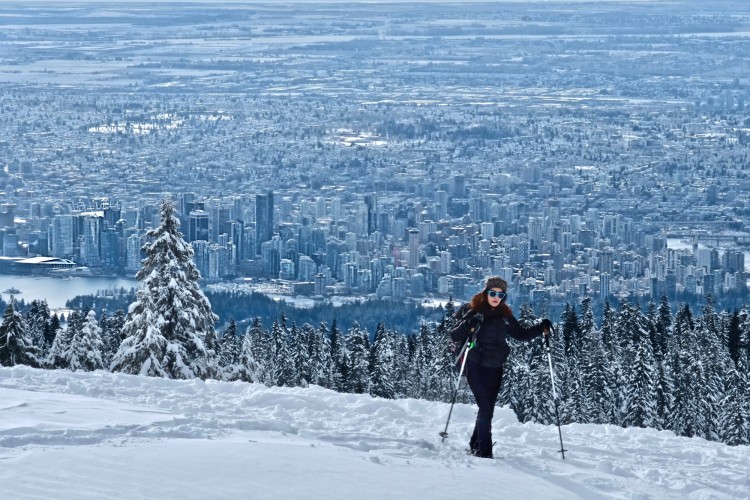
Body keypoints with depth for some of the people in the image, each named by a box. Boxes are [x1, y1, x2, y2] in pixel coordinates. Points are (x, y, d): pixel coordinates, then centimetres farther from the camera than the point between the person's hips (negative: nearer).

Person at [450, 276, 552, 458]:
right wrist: (467, 326, -27)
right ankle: (484, 450, -10)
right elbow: (455, 336, -7)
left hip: (495, 368, 5)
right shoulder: (472, 311, -5)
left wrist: (541, 328, 5)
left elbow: (520, 334, 18)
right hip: (476, 366, -5)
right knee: (485, 406, -13)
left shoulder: (505, 315, 8)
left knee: (488, 409, 9)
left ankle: (475, 446, 23)